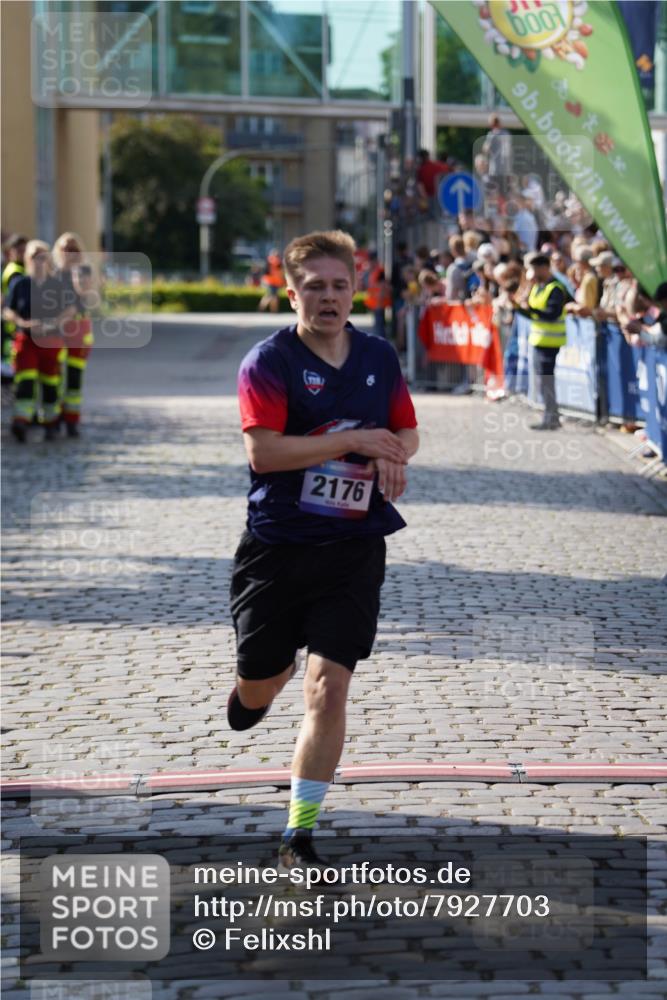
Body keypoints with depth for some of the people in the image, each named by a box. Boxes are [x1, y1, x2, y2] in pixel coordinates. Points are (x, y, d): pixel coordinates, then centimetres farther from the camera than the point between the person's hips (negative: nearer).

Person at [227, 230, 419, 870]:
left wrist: (394, 454, -3)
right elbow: (263, 451, -18)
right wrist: (352, 439, -20)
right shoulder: (268, 361, -8)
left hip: (354, 550, 2)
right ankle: (253, 690, 52)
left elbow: (407, 430, 20)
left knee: (328, 688, -9)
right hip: (277, 546, -2)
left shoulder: (379, 357, 7)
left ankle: (299, 835, -2)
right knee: (263, 679, 12)